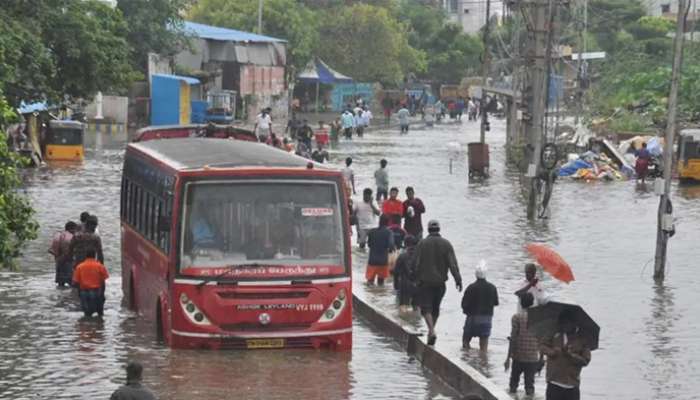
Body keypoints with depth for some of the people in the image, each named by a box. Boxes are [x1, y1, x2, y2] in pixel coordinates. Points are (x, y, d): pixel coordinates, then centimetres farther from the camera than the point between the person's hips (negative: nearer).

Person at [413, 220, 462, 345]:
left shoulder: (422, 244, -5)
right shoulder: (446, 244, -1)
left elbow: (416, 263, -4)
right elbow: (453, 263, -6)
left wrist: (416, 278, 7)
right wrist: (458, 279, -5)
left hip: (425, 281, -3)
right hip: (440, 281, 3)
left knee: (426, 307, -3)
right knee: (436, 307, 17)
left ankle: (432, 331, -22)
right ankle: (431, 330, 27)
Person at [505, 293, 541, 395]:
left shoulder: (517, 317, -6)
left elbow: (513, 338, -9)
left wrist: (508, 358, -4)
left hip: (518, 357, -1)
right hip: (533, 358, 1)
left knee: (514, 380, 15)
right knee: (530, 382, 6)